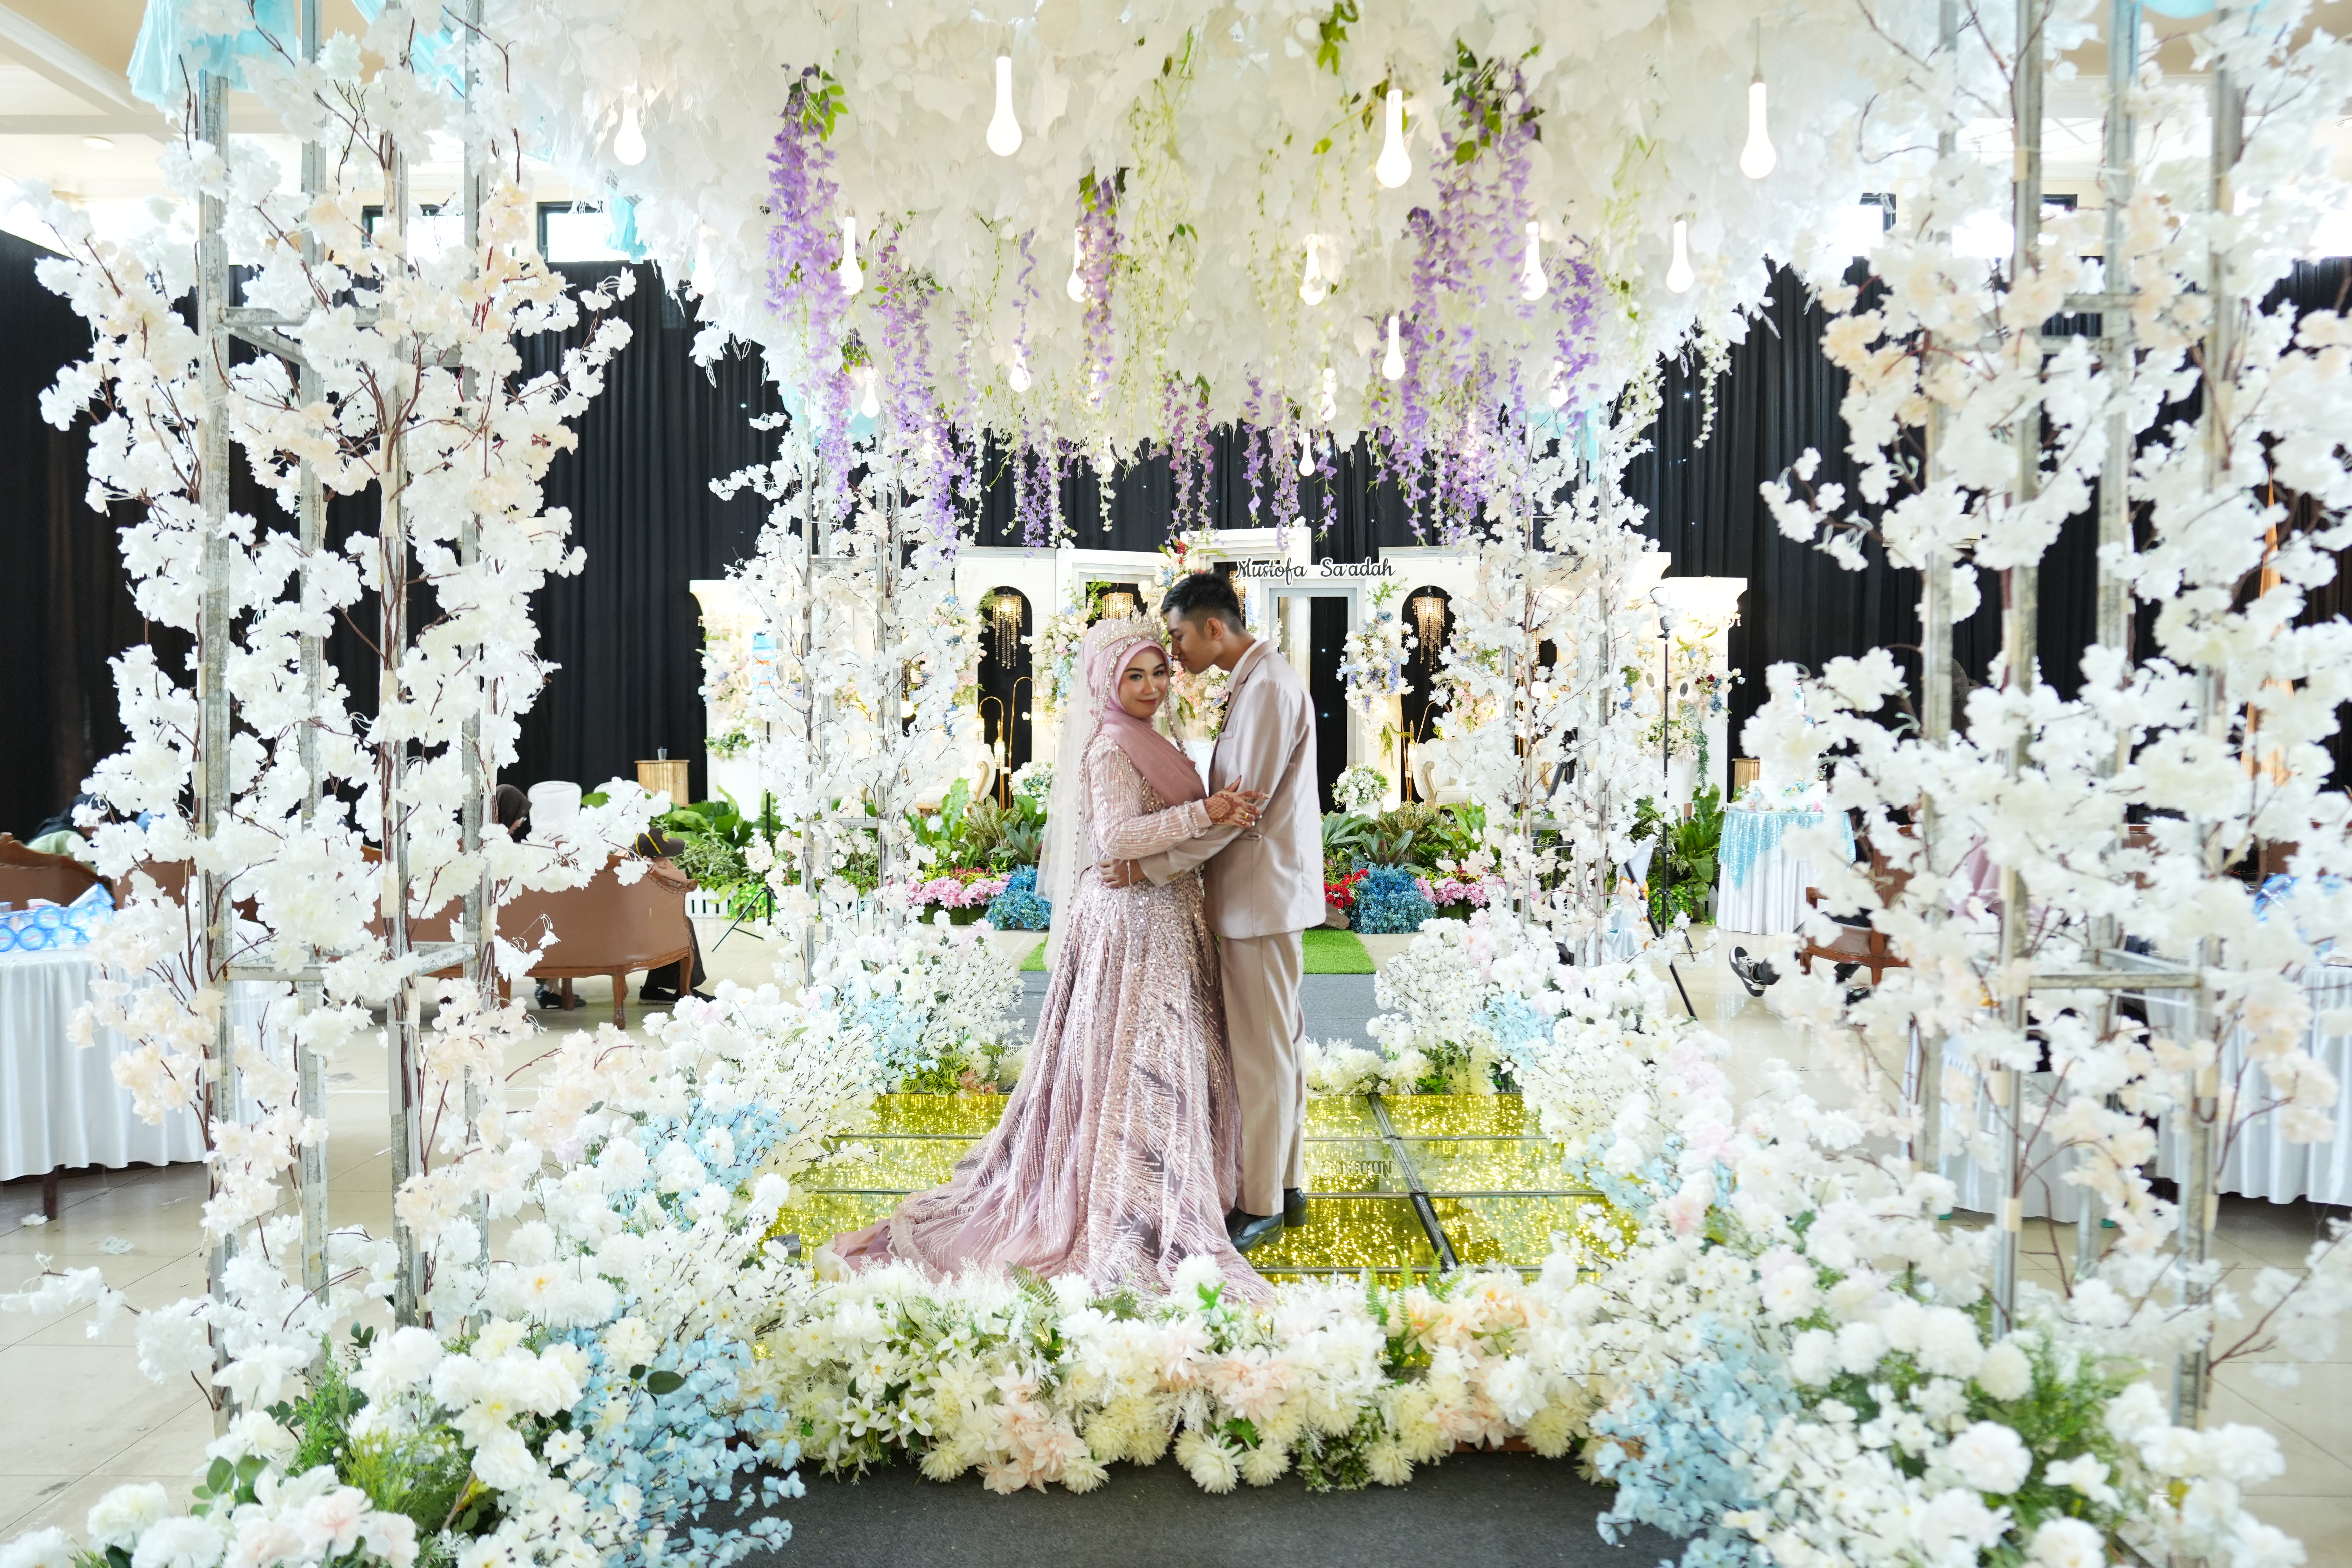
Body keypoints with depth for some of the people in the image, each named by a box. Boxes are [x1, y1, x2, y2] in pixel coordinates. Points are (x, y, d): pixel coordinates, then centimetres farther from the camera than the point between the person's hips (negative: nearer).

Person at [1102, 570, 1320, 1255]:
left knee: (1263, 1052, -1)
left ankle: (1261, 1205, 10)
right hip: (1256, 891, 10)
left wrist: (1153, 866, -19)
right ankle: (1286, 1185, 27)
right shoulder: (1253, 682, 13)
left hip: (1262, 896, -10)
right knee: (1279, 1044, 16)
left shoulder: (1268, 688, -18)